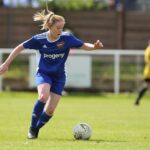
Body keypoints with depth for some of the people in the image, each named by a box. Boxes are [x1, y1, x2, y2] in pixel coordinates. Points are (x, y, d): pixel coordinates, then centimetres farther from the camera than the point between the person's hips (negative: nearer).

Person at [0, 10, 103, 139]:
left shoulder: (67, 38, -13)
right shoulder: (39, 39, -14)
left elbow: (84, 45, -8)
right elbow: (20, 48, -4)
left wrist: (94, 46, -30)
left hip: (59, 76, 2)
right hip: (43, 73, -2)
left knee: (50, 110, -4)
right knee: (43, 96, -32)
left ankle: (36, 129, 23)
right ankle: (32, 128, -14)